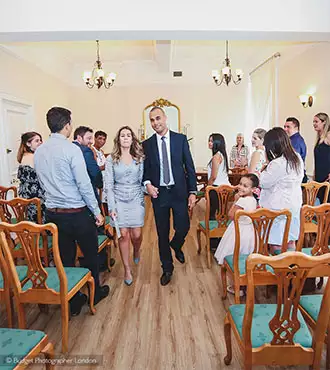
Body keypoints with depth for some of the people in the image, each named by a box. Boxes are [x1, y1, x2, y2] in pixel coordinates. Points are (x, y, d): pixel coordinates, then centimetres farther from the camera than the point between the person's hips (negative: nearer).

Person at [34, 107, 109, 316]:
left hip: (53, 213, 6)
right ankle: (95, 292, 35)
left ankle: (72, 301, 29)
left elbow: (44, 182, 13)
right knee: (91, 254, 16)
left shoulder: (39, 152, 4)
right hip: (77, 213, -6)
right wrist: (96, 211, -8)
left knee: (66, 257, 16)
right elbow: (84, 184, -17)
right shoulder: (71, 149, -17)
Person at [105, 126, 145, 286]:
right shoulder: (111, 159, -1)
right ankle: (127, 270, 17)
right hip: (119, 200, -1)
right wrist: (111, 207, -8)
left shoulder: (139, 158, 3)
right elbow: (108, 185, -4)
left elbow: (143, 180, 6)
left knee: (136, 234, 3)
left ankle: (136, 251, 40)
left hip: (136, 199, 1)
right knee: (123, 235, 1)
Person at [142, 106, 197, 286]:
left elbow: (189, 167, 1)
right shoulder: (146, 144, 4)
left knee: (183, 227, 2)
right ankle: (167, 268, 27)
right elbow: (145, 170, 9)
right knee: (162, 233, 8)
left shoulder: (181, 139, 1)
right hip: (158, 193, 1)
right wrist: (148, 184, -12)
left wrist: (192, 192, -4)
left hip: (179, 191, 0)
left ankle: (176, 246, 39)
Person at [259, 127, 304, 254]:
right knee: (290, 242, 19)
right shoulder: (297, 158, 4)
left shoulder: (277, 164, -23)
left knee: (276, 245, 4)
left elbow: (264, 183, -14)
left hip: (278, 208, -8)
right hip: (294, 206, 9)